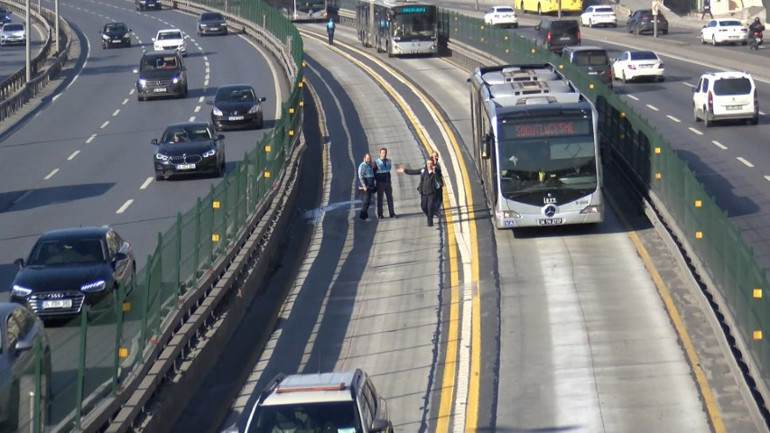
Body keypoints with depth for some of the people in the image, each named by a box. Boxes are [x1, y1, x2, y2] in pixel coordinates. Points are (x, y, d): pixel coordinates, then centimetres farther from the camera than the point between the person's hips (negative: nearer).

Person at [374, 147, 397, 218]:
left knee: (390, 198, 3)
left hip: (388, 182, 4)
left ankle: (392, 213, 7)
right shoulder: (376, 162, -7)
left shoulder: (388, 161, 8)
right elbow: (374, 173, -3)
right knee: (380, 199, 1)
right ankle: (380, 214, 6)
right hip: (380, 183, -4)